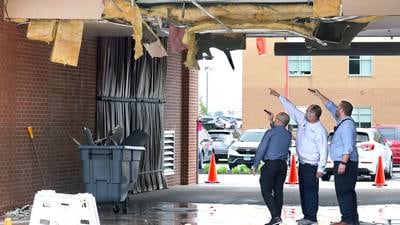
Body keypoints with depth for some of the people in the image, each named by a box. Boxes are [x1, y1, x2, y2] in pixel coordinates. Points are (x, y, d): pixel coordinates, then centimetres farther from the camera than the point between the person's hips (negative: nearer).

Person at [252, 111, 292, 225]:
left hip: (270, 164, -6)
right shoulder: (288, 134, 8)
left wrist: (255, 164, -2)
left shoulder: (270, 132, -9)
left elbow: (261, 149, -9)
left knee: (266, 191, -3)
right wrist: (272, 122, 29)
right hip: (283, 165, 6)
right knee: (278, 191, 10)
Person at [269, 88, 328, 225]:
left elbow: (323, 150, -17)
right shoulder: (302, 120, 8)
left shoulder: (320, 130, -15)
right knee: (303, 190, 11)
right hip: (302, 163, 9)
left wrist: (321, 168, -20)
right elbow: (291, 108, 17)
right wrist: (279, 96, 18)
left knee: (311, 191, -8)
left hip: (312, 165, -9)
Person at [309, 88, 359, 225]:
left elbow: (348, 146, -23)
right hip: (343, 163, 10)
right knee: (348, 191, 11)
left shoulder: (347, 124, -14)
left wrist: (343, 163, -27)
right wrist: (319, 95, 31)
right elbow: (330, 106, 28)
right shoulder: (342, 121, 15)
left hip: (345, 163, -10)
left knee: (343, 191, -11)